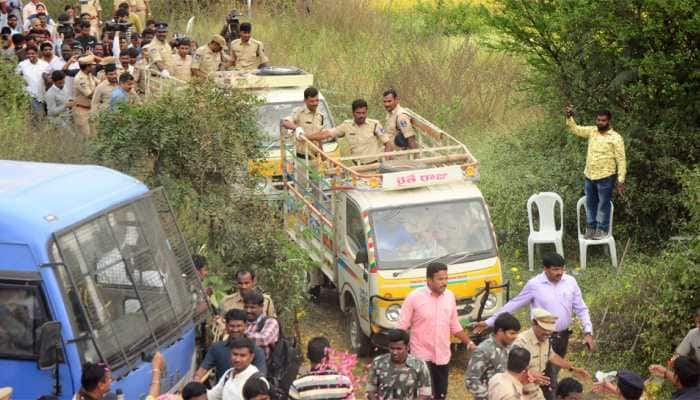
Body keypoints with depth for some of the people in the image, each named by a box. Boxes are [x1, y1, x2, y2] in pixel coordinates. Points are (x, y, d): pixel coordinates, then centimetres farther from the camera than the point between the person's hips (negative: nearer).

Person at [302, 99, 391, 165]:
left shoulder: (375, 125, -2)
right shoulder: (347, 125, 5)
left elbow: (387, 144, 2)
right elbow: (327, 133, 4)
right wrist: (305, 137, -2)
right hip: (358, 167, 2)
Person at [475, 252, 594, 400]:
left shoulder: (570, 282, -3)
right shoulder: (534, 285, -12)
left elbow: (581, 309, 4)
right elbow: (513, 305, -4)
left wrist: (588, 332, -6)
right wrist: (489, 322, -5)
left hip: (563, 335, 4)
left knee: (554, 373, 17)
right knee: (549, 377, -6)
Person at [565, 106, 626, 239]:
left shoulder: (616, 138, -12)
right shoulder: (592, 131, 4)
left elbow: (621, 160, -11)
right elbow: (575, 129, 6)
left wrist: (621, 180, -14)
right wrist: (569, 117, -14)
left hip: (605, 177, -5)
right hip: (589, 176, 5)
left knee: (603, 204, 6)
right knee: (590, 203, 14)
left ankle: (602, 230, 17)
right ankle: (590, 228, 26)